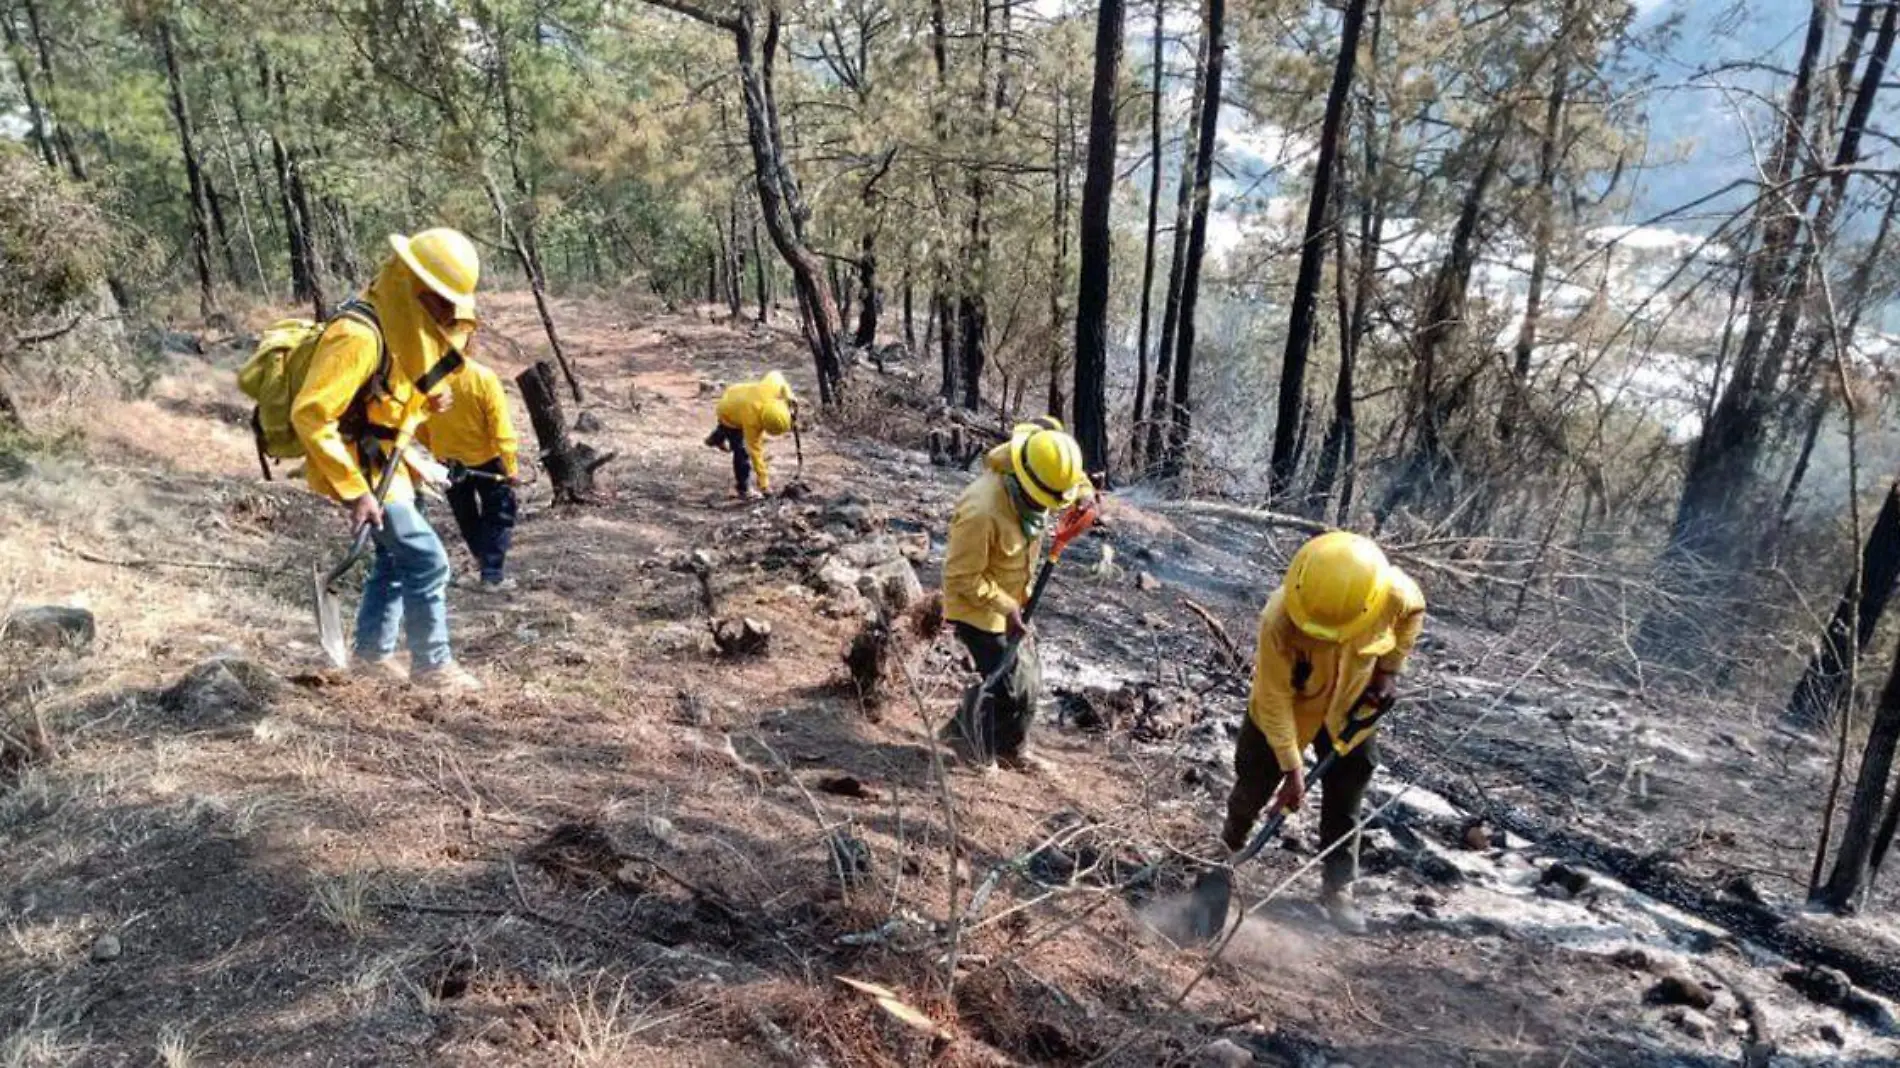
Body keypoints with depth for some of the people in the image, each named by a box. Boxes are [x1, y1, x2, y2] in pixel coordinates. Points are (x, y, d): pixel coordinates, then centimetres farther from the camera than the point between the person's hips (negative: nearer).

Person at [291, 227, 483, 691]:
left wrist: (430, 397, 0)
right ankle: (432, 664, 8)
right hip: (356, 467, -10)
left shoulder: (405, 324, 0)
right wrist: (353, 490, -30)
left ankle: (371, 652, 35)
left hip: (386, 461, 10)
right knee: (427, 560, -7)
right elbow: (310, 414, -30)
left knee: (396, 556, 20)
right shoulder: (359, 335, -28)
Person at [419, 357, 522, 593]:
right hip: (485, 458, -4)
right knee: (499, 513, 10)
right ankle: (492, 575, 5)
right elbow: (501, 429, -22)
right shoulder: (483, 377, -25)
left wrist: (434, 446, 14)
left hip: (447, 459, 4)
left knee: (466, 516, 22)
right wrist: (512, 468, -14)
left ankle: (483, 559, 39)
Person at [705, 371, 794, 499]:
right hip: (729, 414, -6)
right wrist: (763, 482, -33)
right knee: (742, 452, -12)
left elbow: (775, 375, -15)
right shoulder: (752, 420, -45)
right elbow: (755, 452, -37)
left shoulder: (771, 387, -40)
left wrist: (788, 395, -21)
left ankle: (717, 438, 69)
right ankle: (744, 490, 5)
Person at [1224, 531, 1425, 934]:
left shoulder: (1395, 592, -34)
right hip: (1289, 707, -2)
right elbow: (1275, 699, -28)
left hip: (1351, 708, 2)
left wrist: (1389, 670, -10)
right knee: (1255, 780, 12)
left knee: (1345, 801, 8)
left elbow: (1414, 613, -5)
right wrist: (1292, 767, -24)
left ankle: (1338, 886, 25)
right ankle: (1230, 844, 42)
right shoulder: (1279, 621, -41)